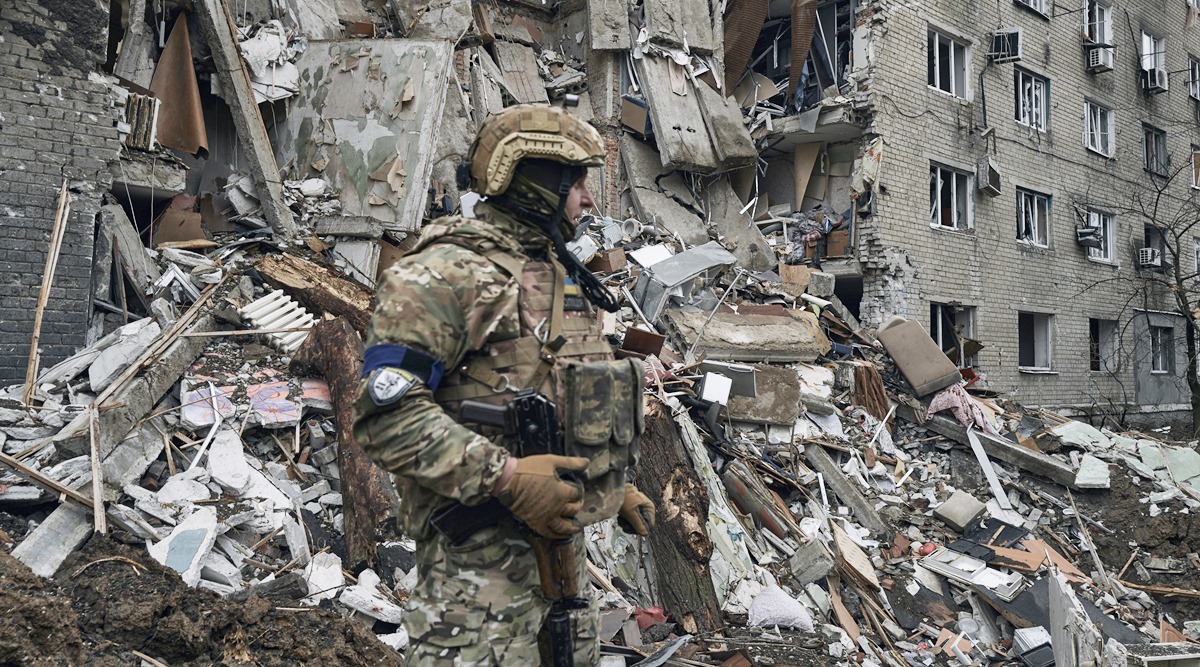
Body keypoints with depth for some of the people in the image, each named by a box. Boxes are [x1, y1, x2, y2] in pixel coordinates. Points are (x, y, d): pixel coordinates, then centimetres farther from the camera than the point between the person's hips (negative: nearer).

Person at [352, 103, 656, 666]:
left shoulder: (563, 276, 15)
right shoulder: (446, 272, -14)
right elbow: (385, 413, -23)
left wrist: (616, 486, 16)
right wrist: (506, 477, -26)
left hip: (564, 543, 9)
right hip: (480, 558, -9)